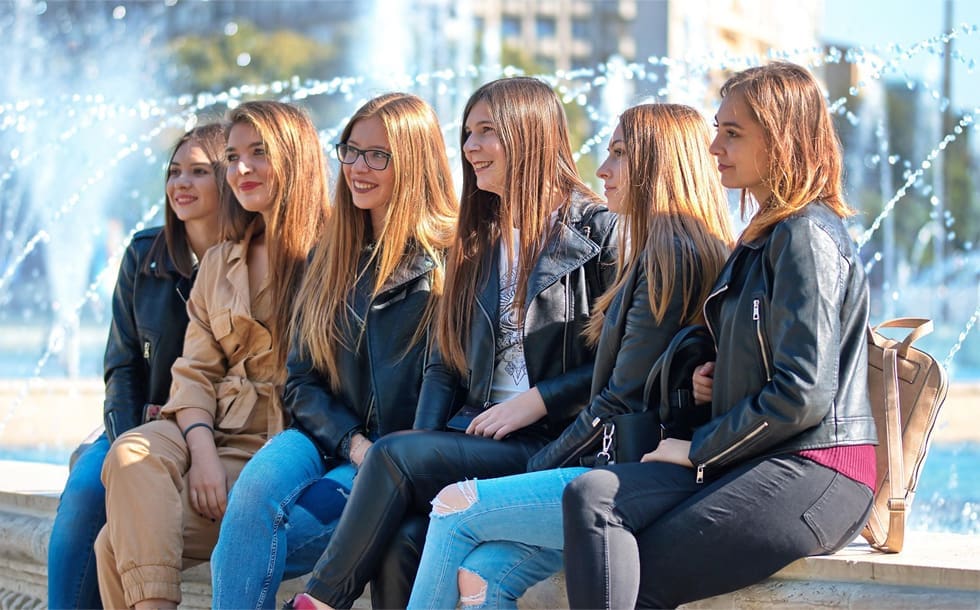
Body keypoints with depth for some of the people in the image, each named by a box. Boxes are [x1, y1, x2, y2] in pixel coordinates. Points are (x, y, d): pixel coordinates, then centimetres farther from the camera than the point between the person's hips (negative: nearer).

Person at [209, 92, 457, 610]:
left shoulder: (448, 262, -2)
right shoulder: (333, 259, 16)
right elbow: (301, 381, 12)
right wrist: (352, 441, -6)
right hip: (329, 438, 5)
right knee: (259, 480, -31)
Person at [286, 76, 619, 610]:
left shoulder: (595, 229, -1)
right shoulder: (477, 243, 20)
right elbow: (445, 362, 16)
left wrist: (537, 401, -13)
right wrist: (426, 439, -2)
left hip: (555, 442, -5)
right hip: (483, 437, 5)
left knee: (395, 455, -25)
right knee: (409, 536, -27)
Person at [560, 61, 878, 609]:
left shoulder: (809, 236, -10)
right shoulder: (762, 236, 22)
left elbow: (804, 393, -17)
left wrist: (699, 452, -7)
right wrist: (712, 376, 9)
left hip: (814, 474, -9)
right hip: (763, 463, 9)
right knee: (590, 496, -15)